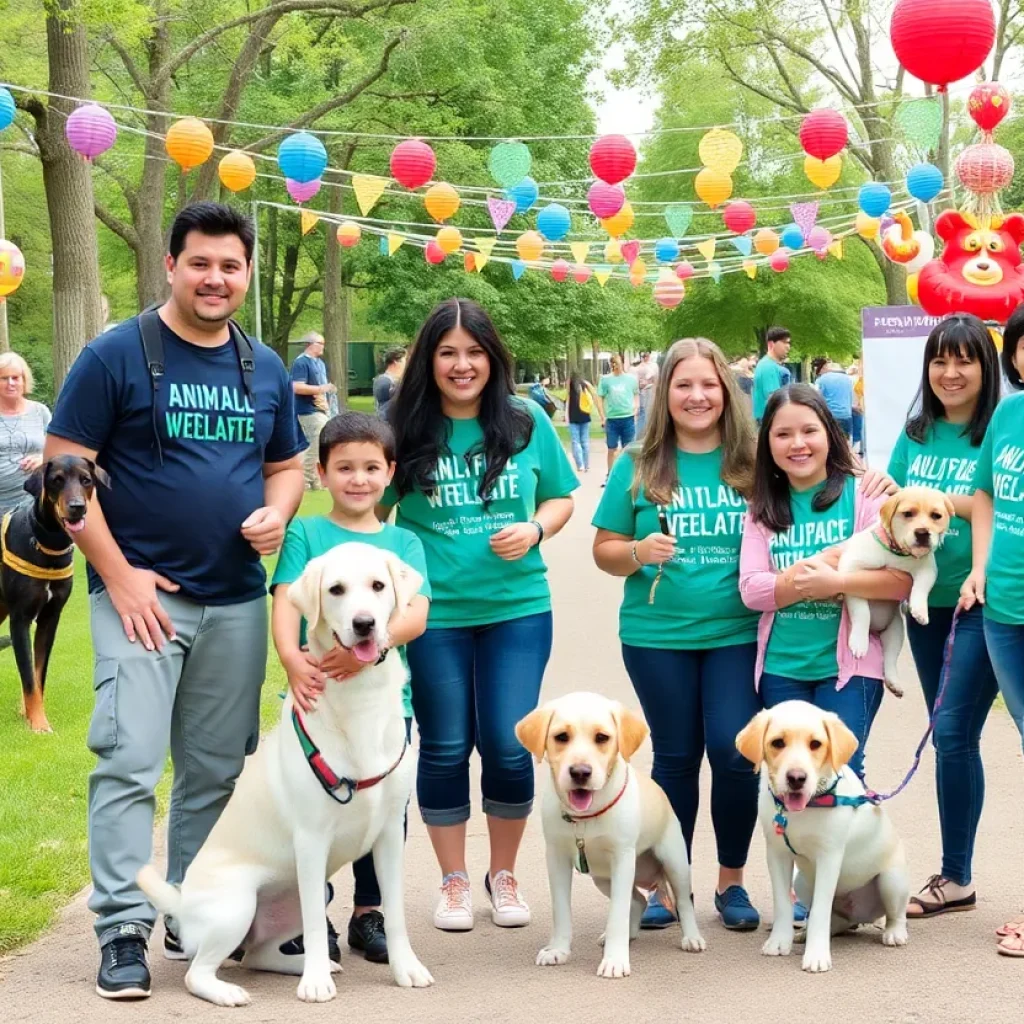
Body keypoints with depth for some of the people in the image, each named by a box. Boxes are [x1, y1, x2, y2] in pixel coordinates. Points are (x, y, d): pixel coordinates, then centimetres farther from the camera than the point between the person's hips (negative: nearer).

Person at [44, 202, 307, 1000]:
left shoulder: (267, 370, 9)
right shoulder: (115, 355, -6)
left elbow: (287, 465, 19)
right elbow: (64, 470, -8)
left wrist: (277, 514, -5)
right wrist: (117, 573, -14)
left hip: (237, 601, 5)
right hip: (141, 593, -5)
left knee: (216, 770, 11)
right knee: (129, 762, -9)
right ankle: (124, 930, -5)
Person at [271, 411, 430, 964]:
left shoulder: (403, 542, 8)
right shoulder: (304, 534, 4)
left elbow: (416, 614, -6)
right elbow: (286, 603, -8)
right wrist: (292, 659, -28)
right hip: (317, 692, -2)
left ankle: (369, 912, 24)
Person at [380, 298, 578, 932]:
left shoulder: (526, 422, 0)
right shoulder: (406, 429, -3)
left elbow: (562, 498, 9)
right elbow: (372, 512, 4)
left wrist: (534, 530, -11)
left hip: (517, 607, 1)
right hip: (434, 613, 0)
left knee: (509, 744, 0)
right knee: (445, 748, 8)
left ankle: (505, 874, 21)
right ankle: (454, 881, 23)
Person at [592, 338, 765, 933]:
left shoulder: (752, 464, 1)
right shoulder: (638, 467, 3)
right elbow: (604, 549, 5)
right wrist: (638, 553, -14)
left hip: (737, 635, 0)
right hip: (658, 637, 1)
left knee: (735, 751, -7)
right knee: (676, 756, 7)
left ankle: (732, 880, 12)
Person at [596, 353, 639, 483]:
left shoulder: (631, 378, 3)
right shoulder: (605, 379, 1)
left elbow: (637, 395, 13)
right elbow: (599, 399, 4)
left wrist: (635, 411, 1)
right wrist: (603, 418, -2)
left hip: (628, 418, 0)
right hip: (611, 419, 0)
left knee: (627, 449, 6)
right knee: (612, 449, 4)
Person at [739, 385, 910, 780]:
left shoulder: (863, 495, -4)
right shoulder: (763, 507, 6)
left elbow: (905, 578, -13)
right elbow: (751, 590, -5)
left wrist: (836, 581, -26)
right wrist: (824, 560, -16)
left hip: (848, 663, -4)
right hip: (781, 667, 4)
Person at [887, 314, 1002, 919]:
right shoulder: (916, 435, 9)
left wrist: (958, 504, -21)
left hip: (981, 602, -6)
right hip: (925, 601, 6)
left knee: (954, 732, -9)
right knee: (950, 734, 12)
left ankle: (955, 877, 3)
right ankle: (958, 878, 19)